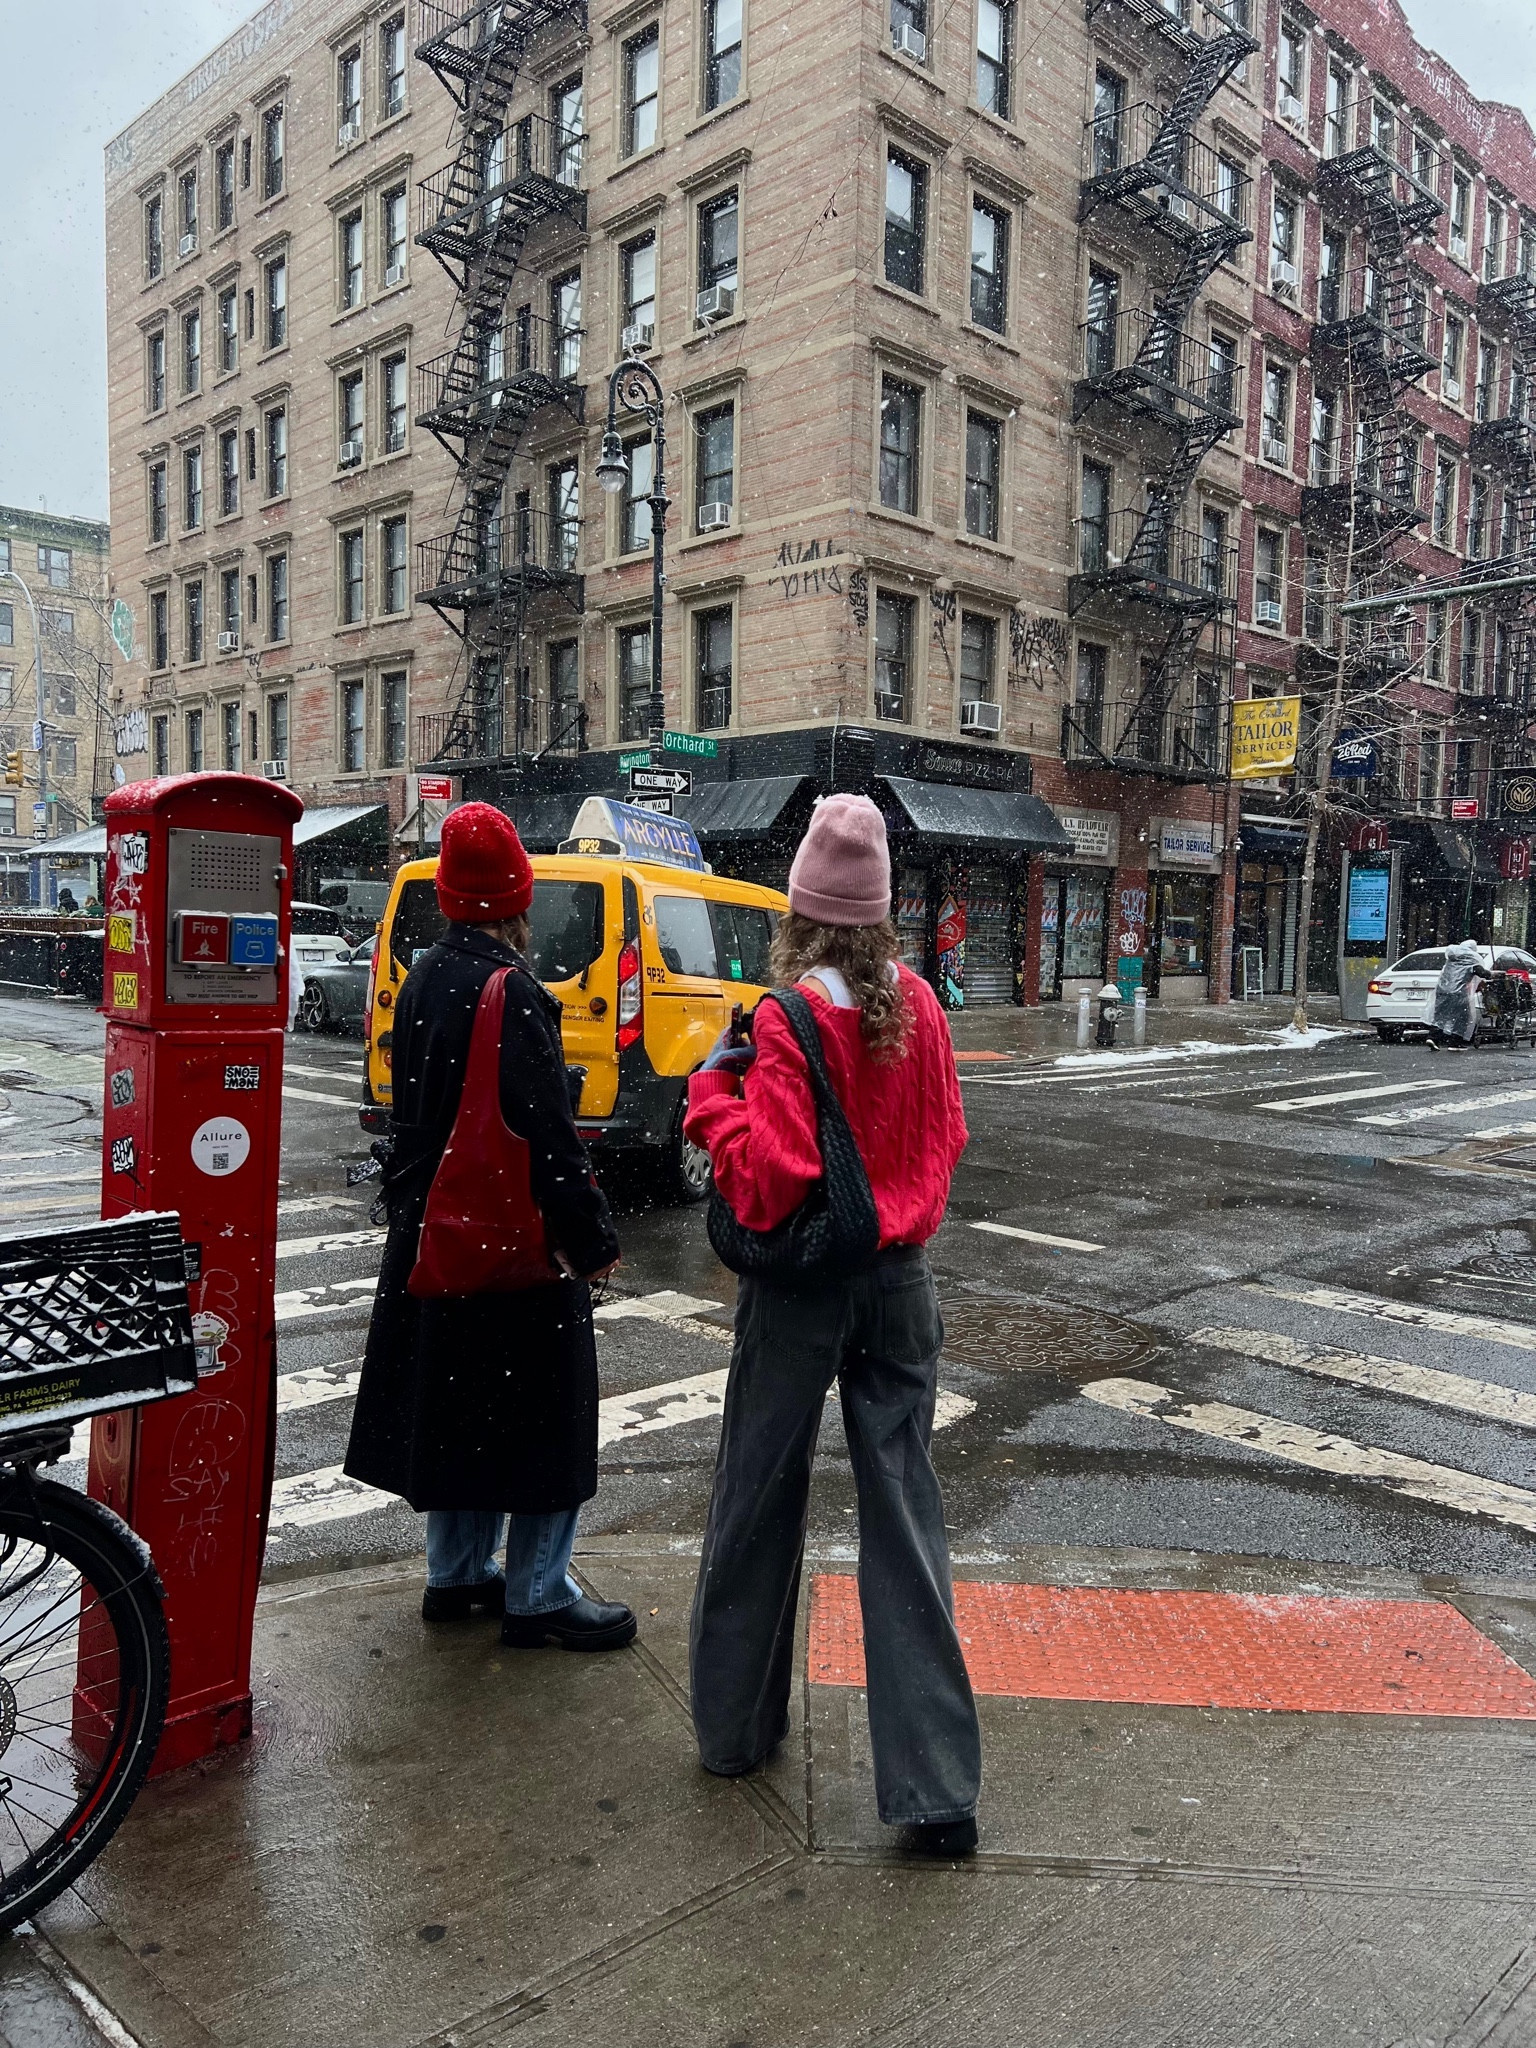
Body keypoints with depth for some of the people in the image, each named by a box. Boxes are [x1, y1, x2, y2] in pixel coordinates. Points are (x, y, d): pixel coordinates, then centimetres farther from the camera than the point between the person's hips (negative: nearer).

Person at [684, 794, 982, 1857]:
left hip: (800, 1288, -4)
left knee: (761, 1501, 14)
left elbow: (772, 1179, -17)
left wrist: (713, 1094, -6)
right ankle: (936, 1786, 9)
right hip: (899, 1281, 4)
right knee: (904, 1511, 7)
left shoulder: (792, 1018, -15)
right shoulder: (919, 1005, 0)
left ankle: (738, 1726, 31)